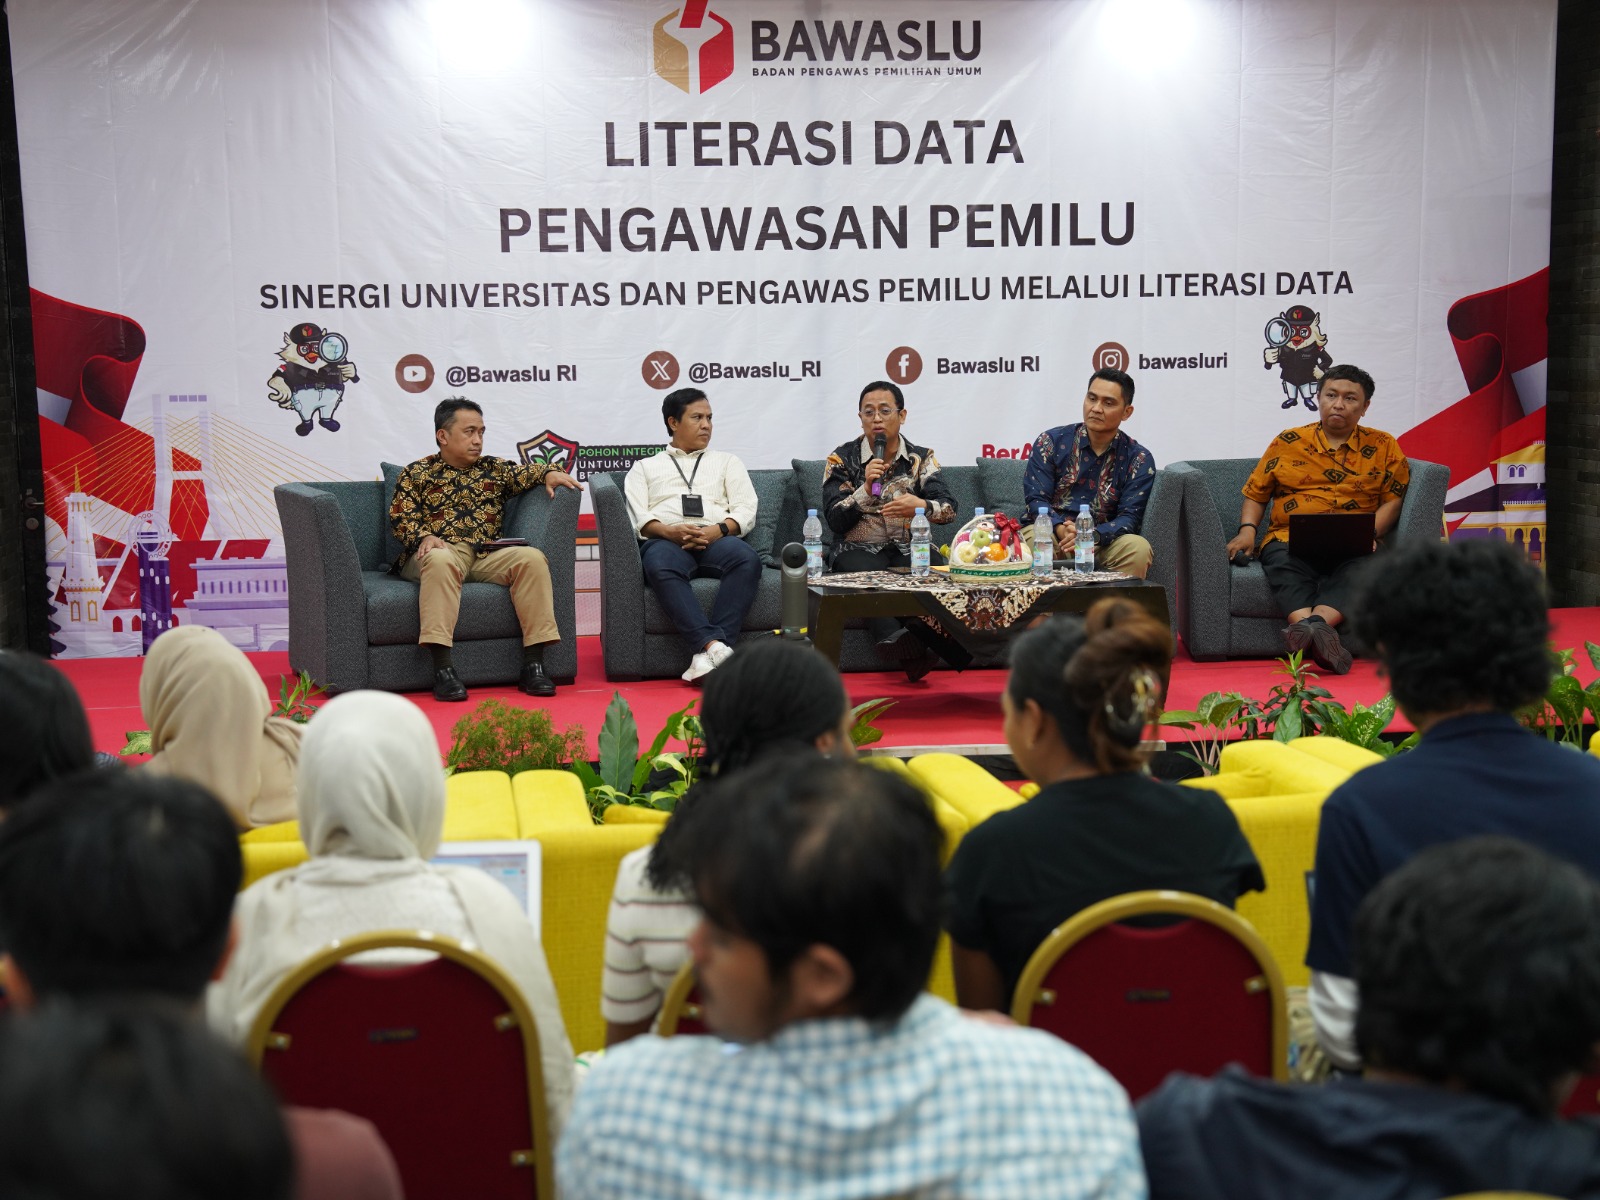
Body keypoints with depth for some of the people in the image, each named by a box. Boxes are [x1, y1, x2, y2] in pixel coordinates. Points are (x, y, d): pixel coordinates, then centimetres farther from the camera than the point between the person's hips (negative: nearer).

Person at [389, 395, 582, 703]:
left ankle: (533, 665, -28)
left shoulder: (494, 469, 26)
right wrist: (423, 537, -15)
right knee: (440, 561, -40)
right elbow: (401, 517, 6)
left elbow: (524, 474, 14)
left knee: (532, 558, -26)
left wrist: (549, 473, -9)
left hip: (488, 556, 3)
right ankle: (443, 669, -45)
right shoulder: (417, 473, 16)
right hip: (441, 550, -3)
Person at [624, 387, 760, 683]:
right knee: (660, 566, -39)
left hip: (717, 539, 1)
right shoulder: (645, 467, 26)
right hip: (666, 541, -1)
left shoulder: (727, 462, 30)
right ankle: (713, 645, -49)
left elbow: (746, 510, 14)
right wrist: (669, 531, -13)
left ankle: (703, 654, -44)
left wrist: (718, 530, -9)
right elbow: (638, 517, 9)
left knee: (746, 559, -36)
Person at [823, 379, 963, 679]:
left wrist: (921, 507, -27)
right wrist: (866, 489, -17)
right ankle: (893, 638, -61)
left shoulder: (922, 458, 10)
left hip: (911, 547, 2)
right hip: (860, 550, -2)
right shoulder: (842, 459, 7)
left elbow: (949, 509, -4)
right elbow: (835, 520, -1)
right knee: (869, 574, -39)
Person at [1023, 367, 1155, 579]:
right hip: (1049, 533, -1)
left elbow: (1130, 517, -5)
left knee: (1138, 548, -30)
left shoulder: (1139, 460, 3)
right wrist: (1061, 530, -26)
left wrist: (1093, 536, -25)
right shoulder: (1051, 442, 3)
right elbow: (1036, 499, -5)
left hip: (1102, 540, 1)